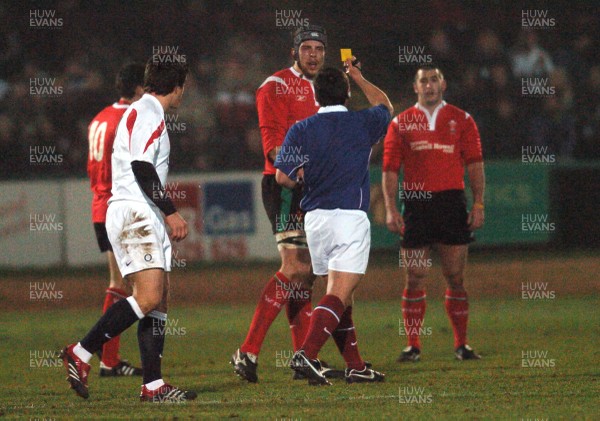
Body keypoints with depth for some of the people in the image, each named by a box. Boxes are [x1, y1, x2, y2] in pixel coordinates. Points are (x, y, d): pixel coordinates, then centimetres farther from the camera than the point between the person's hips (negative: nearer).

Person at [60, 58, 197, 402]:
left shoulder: (149, 113, 23)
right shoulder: (147, 112, -8)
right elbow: (142, 167, -18)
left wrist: (166, 213, 31)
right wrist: (171, 212, -17)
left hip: (147, 218, 11)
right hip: (133, 214, -11)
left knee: (159, 301, 3)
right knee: (149, 296, -20)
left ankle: (153, 385, 0)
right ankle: (81, 354, -16)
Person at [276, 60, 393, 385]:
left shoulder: (301, 130, 1)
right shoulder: (363, 123, 2)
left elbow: (283, 177, -4)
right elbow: (385, 105, 25)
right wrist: (358, 77, 36)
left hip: (315, 218, 4)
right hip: (351, 218, -4)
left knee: (340, 294, 14)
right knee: (339, 295, -11)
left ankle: (355, 366, 17)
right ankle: (306, 354, -29)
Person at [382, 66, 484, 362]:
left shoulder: (462, 120, 9)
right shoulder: (401, 124, 9)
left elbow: (475, 165, 6)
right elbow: (390, 169, 7)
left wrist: (478, 204, -3)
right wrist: (390, 208, -3)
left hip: (452, 203, 0)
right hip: (415, 204, 0)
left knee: (455, 277, 1)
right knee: (415, 278, -2)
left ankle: (461, 344, 8)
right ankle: (412, 345, 5)